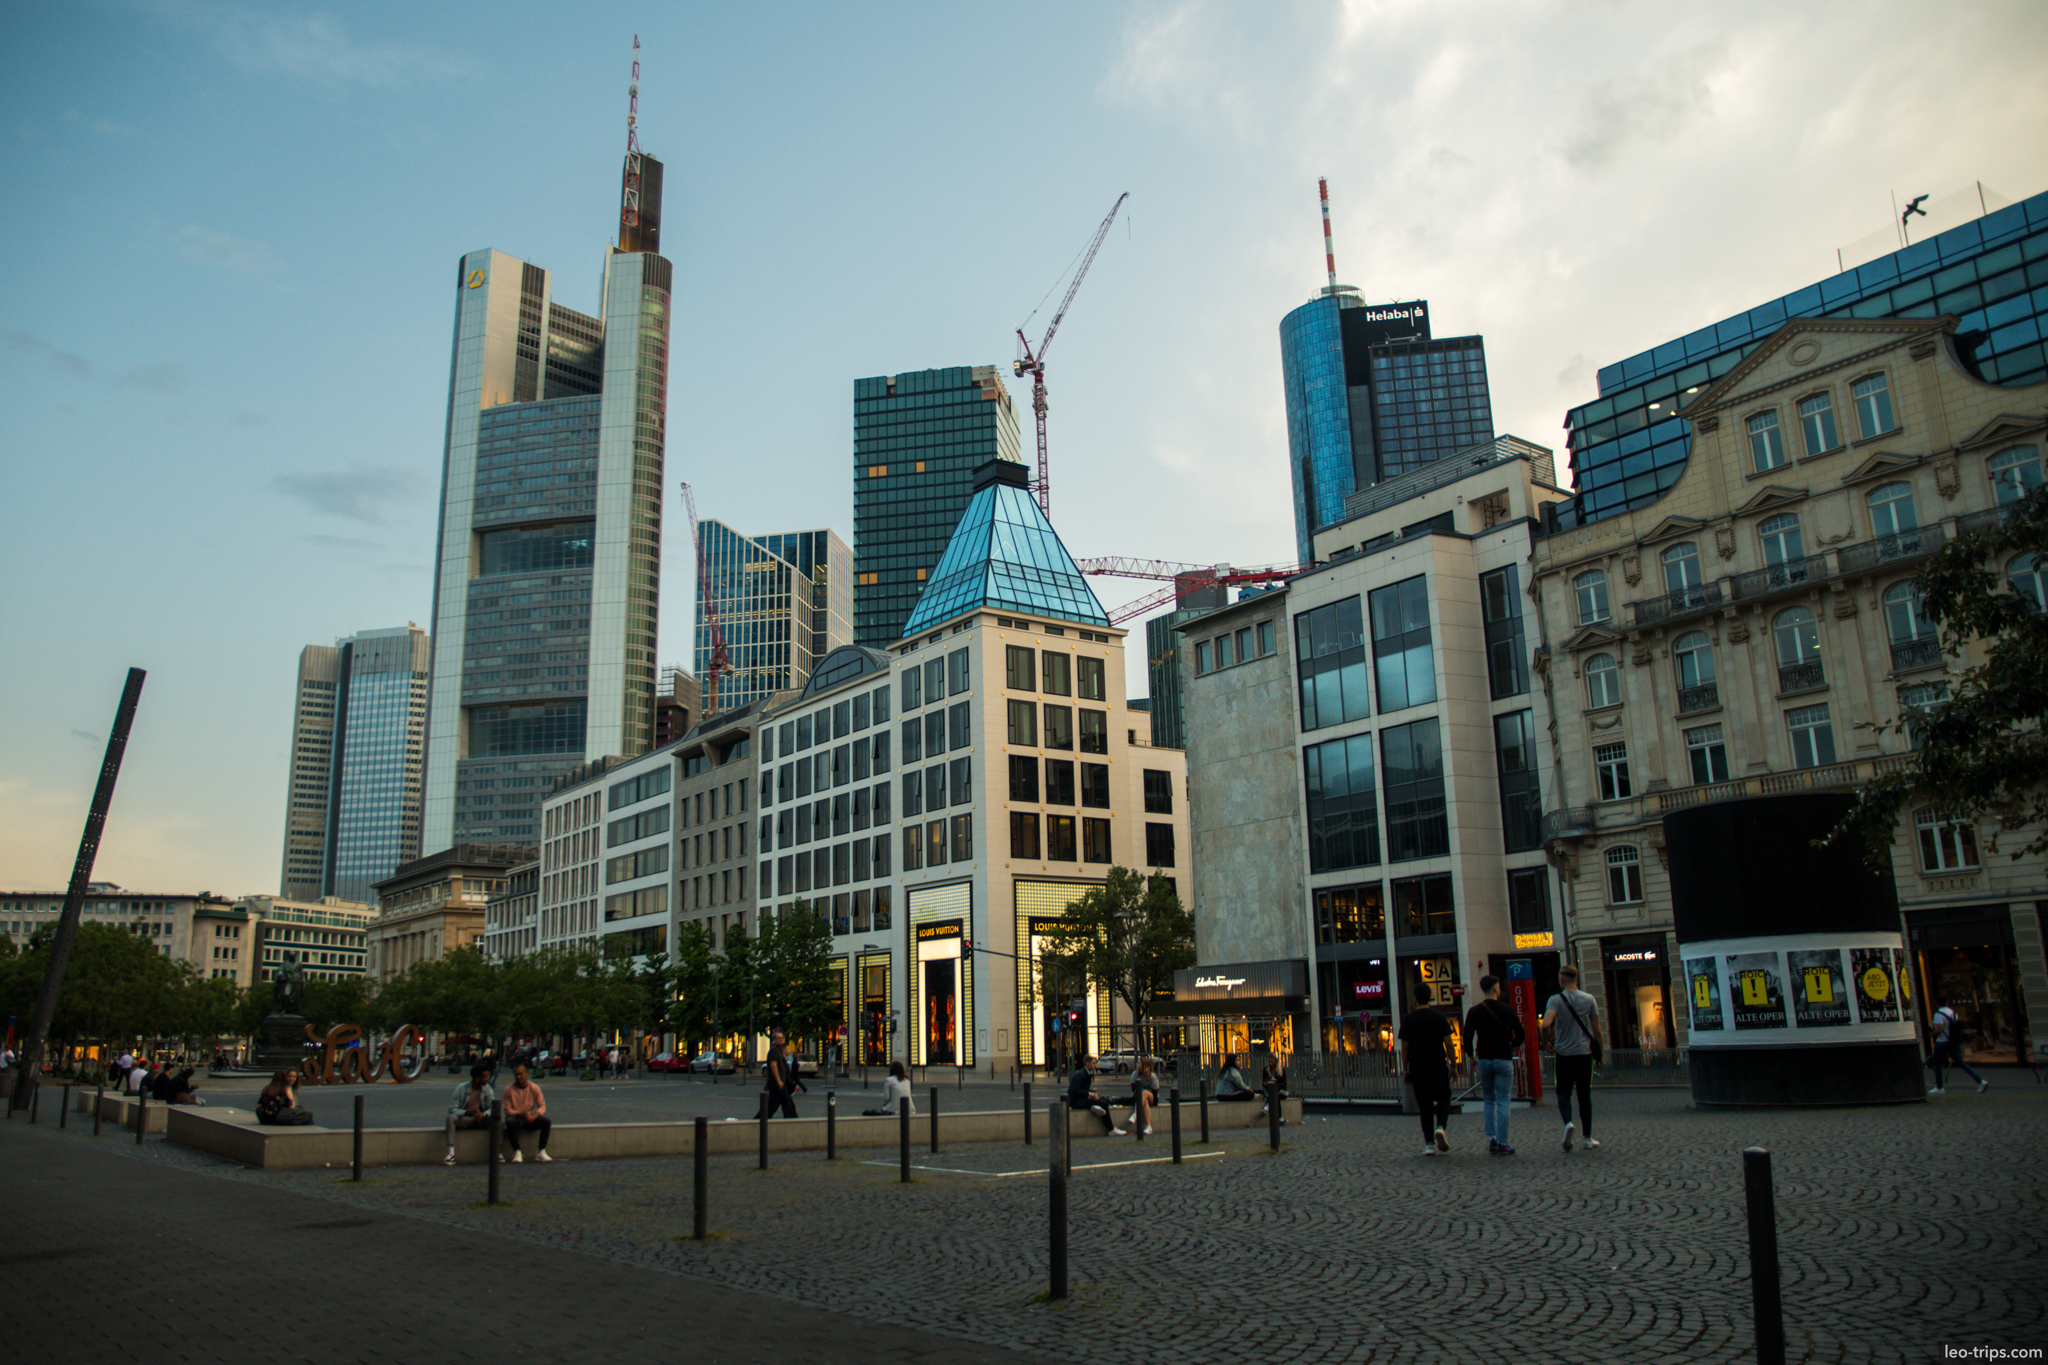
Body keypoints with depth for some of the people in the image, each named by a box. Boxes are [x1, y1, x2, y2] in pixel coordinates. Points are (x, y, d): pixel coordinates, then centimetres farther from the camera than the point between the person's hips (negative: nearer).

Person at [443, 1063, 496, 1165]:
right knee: (451, 1118, -34)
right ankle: (451, 1154, -37)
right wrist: (467, 1112, -29)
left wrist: (483, 1114, -27)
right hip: (464, 1120, -2)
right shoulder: (461, 1088, -9)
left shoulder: (487, 1088, 0)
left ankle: (496, 1152, -21)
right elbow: (452, 1109, -12)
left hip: (480, 1118, 2)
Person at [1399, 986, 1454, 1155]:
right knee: (1443, 1099, 14)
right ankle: (1440, 1127, -12)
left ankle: (1429, 1144, 0)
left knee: (1425, 1104, 4)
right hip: (1438, 1065, -1)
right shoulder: (1439, 1017, 1)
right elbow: (1448, 1043, 0)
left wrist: (1405, 1069, 10)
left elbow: (1404, 1047, 3)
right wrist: (1453, 1065, 9)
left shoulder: (1408, 1020, 3)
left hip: (1417, 1067, 1)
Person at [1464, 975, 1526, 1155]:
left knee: (1488, 1100, 16)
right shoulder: (1505, 1010, -7)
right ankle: (1502, 1144, -2)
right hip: (1503, 1060, -3)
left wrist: (1472, 1055, 12)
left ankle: (1491, 1138, 6)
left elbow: (1467, 1037, -1)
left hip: (1484, 1060, 3)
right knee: (1503, 1102, 0)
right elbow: (1521, 1033, -6)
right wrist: (1512, 1045, 13)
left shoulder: (1474, 1011, 1)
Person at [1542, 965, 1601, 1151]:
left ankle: (1568, 1123, -20)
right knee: (1584, 1095, 10)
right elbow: (1597, 1028, 3)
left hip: (1564, 1054, -2)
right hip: (1584, 1053, 2)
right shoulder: (1589, 999, 1)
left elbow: (1546, 1025, -20)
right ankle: (1587, 1137, 13)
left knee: (1563, 1093, 7)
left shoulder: (1555, 1000, -7)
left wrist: (1549, 1042, -1)